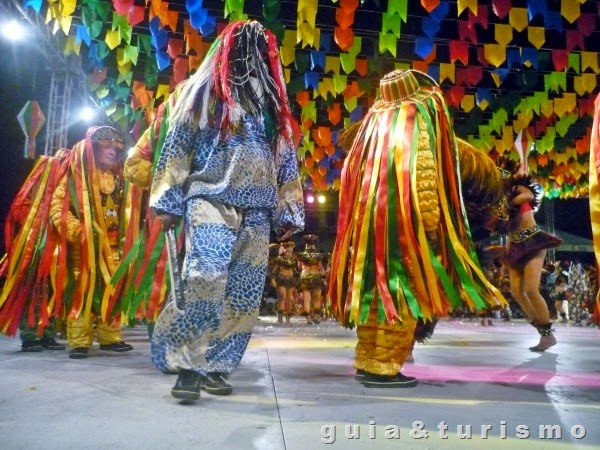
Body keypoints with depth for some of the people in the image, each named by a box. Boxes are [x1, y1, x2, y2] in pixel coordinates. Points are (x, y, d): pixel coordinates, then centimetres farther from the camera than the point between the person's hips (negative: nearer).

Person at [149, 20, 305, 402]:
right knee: (205, 280, -21)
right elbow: (177, 147, 4)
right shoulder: (204, 91, 10)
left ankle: (215, 367, 11)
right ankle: (187, 364, -8)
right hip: (211, 202, -4)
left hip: (257, 211, 4)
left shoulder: (273, 104, 21)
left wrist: (288, 212, 9)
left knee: (244, 295, 0)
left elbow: (286, 161, 18)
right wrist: (169, 202, -4)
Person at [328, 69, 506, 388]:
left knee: (374, 290, 9)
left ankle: (367, 362, 14)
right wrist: (431, 221, -14)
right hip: (403, 217, -7)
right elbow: (423, 171, -14)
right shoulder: (417, 116, -1)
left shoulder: (375, 119, 18)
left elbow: (353, 170, 16)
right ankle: (383, 368, -4)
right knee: (402, 293, -4)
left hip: (370, 215, 7)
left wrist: (361, 218, 19)